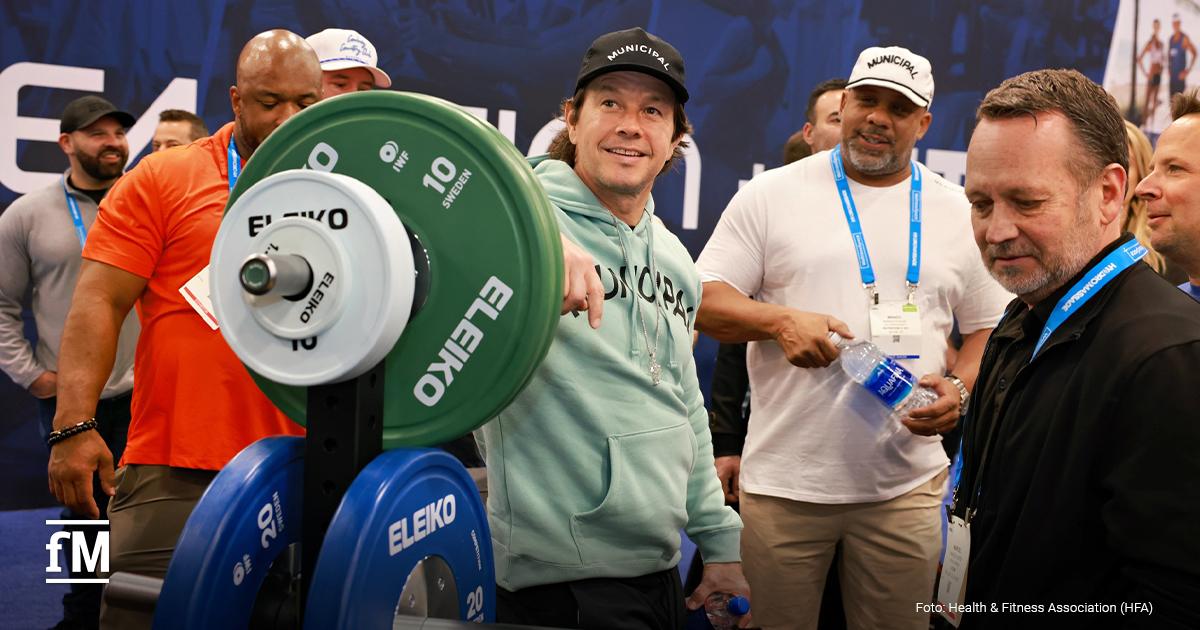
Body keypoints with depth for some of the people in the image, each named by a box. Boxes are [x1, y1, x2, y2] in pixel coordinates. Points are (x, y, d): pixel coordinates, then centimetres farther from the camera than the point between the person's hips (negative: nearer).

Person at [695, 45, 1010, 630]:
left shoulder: (959, 213, 8)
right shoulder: (771, 194, 1)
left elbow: (990, 327, 12)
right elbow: (704, 300, -1)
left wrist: (959, 388, -8)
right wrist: (781, 320, -19)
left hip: (905, 486, 2)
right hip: (784, 483, -1)